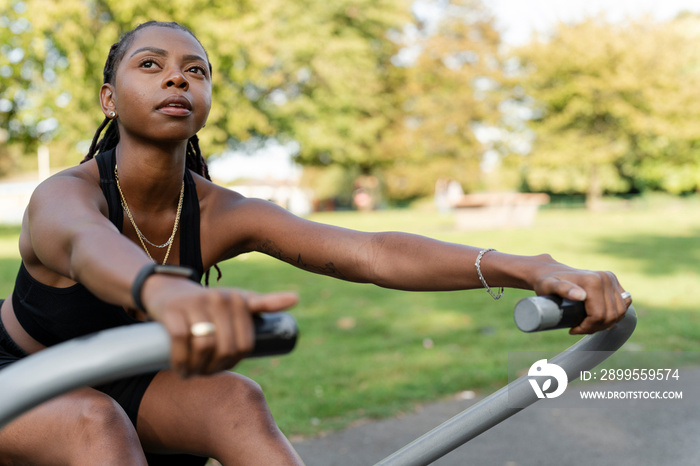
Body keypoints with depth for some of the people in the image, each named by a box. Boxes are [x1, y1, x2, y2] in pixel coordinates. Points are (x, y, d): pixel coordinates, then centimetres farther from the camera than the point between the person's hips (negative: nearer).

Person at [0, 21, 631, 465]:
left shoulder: (222, 215, -20)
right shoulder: (65, 196, -29)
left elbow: (372, 252, -34)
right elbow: (85, 244, -56)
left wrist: (529, 267, -47)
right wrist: (164, 291, -82)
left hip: (128, 384, 3)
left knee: (235, 401, -29)